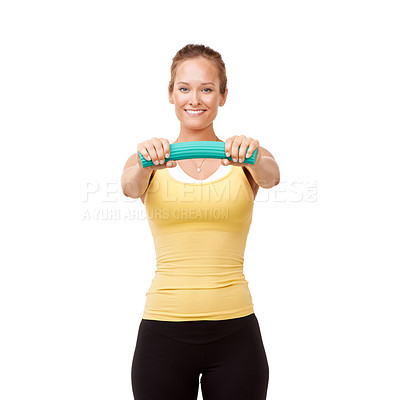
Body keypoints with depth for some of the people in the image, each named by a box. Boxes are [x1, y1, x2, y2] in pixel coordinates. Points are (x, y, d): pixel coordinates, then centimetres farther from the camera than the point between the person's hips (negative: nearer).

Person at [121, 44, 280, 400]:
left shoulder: (245, 158, 4)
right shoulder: (151, 161, 3)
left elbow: (272, 177, -18)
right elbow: (129, 186, -18)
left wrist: (253, 156, -39)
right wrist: (144, 164, -39)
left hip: (235, 333, 0)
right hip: (163, 332, 0)